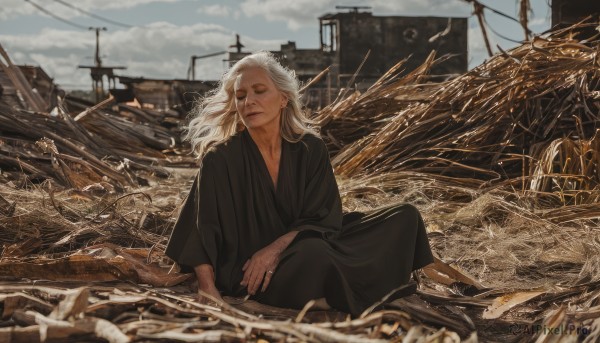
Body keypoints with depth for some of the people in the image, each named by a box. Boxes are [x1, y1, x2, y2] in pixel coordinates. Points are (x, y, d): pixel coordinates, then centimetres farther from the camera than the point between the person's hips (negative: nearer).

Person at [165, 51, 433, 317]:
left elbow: (323, 217, -6)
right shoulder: (220, 160, -13)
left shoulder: (310, 148, -3)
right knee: (313, 253, -38)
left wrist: (276, 248, -23)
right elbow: (202, 231, -15)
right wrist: (209, 289, -29)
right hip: (246, 273, -4)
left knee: (405, 217, -2)